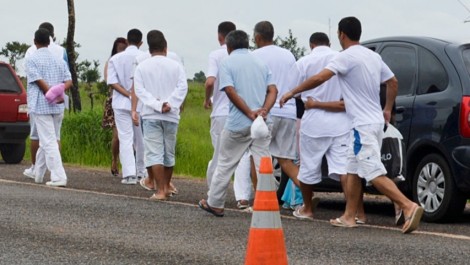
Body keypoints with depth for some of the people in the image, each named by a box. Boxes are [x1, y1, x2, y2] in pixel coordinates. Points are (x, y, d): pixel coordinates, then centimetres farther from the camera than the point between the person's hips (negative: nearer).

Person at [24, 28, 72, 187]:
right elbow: (68, 81, 3)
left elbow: (39, 81, -14)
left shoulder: (32, 59, -4)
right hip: (58, 107, 6)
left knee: (49, 142, -8)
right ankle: (37, 174, 28)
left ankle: (59, 178, -16)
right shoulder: (59, 60, 14)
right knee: (46, 141, 17)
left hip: (41, 106, -6)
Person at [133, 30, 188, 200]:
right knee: (169, 152, 15)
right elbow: (182, 87, -9)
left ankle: (160, 190, -13)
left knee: (154, 152, -5)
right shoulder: (175, 66, 2)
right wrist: (169, 104, -14)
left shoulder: (142, 67, 1)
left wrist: (157, 105, -14)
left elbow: (139, 90, -9)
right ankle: (166, 187, 25)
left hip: (151, 115, -2)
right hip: (171, 115, 2)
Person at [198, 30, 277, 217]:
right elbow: (272, 90, 2)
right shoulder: (260, 63, 14)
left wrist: (249, 113, -17)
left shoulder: (227, 62, -1)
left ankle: (214, 204, 19)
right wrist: (264, 110, -11)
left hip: (238, 123, -3)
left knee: (225, 164, 10)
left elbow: (230, 91, -14)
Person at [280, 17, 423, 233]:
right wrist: (387, 110, 31)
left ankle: (409, 206, -24)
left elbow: (319, 79, -21)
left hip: (363, 125, -9)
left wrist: (292, 92, -10)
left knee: (375, 174, -13)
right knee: (353, 170, 16)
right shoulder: (373, 56, 12)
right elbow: (393, 82, 21)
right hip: (375, 120, 9)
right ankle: (349, 216, 20)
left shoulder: (346, 57, -14)